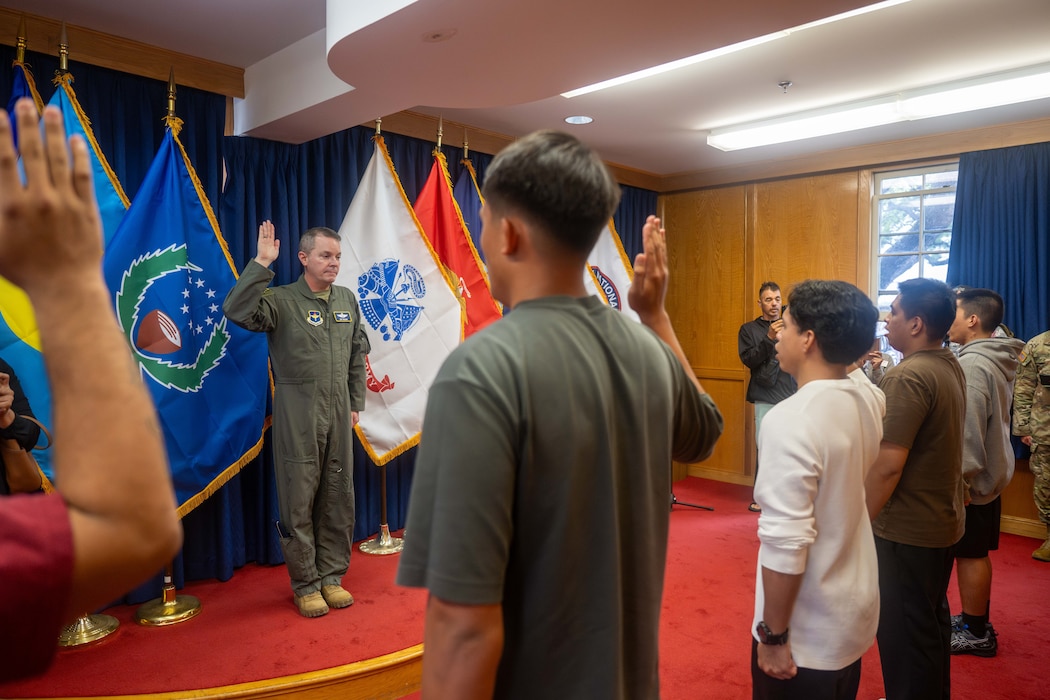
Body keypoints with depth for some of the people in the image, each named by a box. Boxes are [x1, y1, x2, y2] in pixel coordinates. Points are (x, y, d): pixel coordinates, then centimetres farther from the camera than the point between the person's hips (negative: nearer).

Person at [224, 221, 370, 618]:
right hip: (297, 411, -5)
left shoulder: (347, 300, 11)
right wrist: (262, 263, -23)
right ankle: (305, 584, 16)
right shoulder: (282, 300, -5)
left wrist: (355, 403, 12)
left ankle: (332, 576, 24)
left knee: (338, 495, 10)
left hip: (338, 409, 5)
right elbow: (237, 310, -24)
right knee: (299, 496, 2)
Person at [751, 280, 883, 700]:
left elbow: (785, 543, -29)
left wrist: (774, 635, -17)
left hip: (809, 632, -7)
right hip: (855, 612, 8)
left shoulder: (791, 419, -29)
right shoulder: (869, 398, -4)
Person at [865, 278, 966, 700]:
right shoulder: (950, 366, 5)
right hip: (942, 522, 9)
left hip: (907, 530, -9)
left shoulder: (908, 377, -24)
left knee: (904, 633, 6)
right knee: (931, 623, 23)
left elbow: (887, 466, -26)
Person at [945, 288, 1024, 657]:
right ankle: (975, 619, 31)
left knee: (970, 553, 3)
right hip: (991, 472, 9)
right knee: (976, 553, 18)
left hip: (970, 479, -9)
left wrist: (957, 478, -17)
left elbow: (968, 431, -24)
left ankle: (975, 633, 15)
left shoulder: (972, 365, -22)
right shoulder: (997, 360, 9)